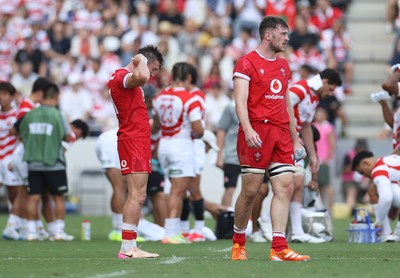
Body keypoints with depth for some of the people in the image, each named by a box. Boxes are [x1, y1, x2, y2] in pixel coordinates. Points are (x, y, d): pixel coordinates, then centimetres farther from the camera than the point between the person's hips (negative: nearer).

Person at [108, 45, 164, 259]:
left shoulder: (121, 78, 20)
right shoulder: (122, 76, -13)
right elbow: (142, 76, -33)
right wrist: (141, 60, -16)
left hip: (138, 142, 11)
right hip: (133, 142, -11)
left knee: (138, 196, 10)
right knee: (136, 196, -14)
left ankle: (129, 247, 10)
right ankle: (128, 247, -16)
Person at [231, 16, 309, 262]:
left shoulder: (283, 66, 19)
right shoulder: (247, 63, -3)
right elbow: (240, 101, -12)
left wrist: (295, 138, 20)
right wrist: (248, 130, -27)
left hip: (281, 132, 7)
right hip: (257, 132, -6)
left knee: (286, 187, -5)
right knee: (250, 191, -3)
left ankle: (279, 248, -9)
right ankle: (238, 242, 16)